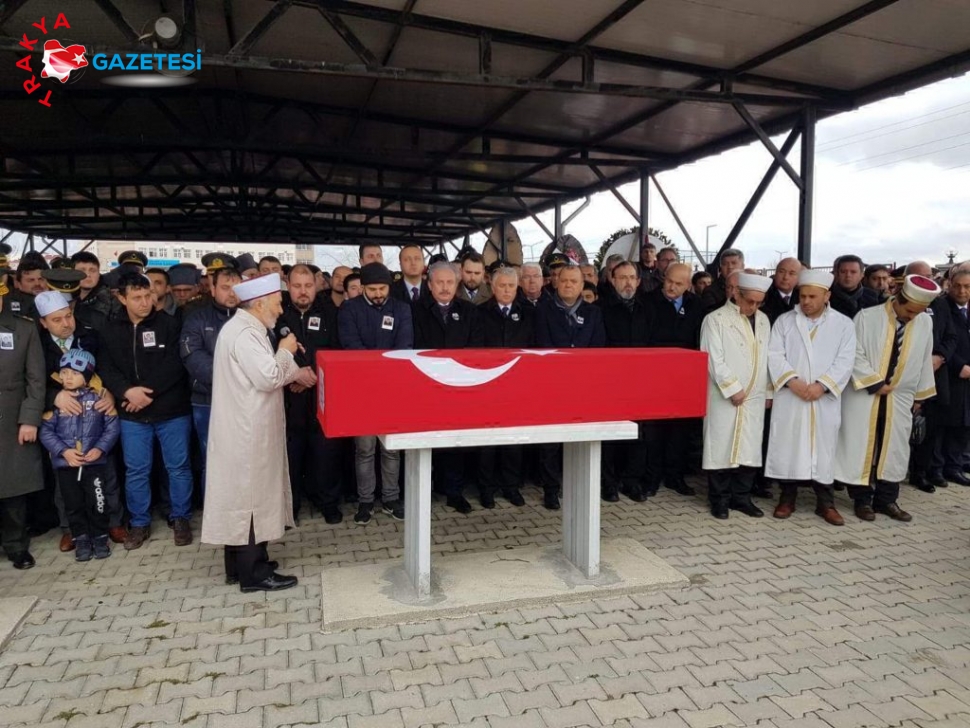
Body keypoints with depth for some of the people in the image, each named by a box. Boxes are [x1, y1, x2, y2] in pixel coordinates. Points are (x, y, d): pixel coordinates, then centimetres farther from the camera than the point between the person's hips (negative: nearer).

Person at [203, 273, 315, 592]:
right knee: (251, 496, -2)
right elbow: (268, 378, -26)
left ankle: (240, 564, 27)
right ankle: (254, 573, 9)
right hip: (247, 432, -11)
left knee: (244, 496, 16)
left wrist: (294, 373, 9)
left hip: (245, 429, 11)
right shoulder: (244, 333, -20)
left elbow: (263, 374, 20)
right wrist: (285, 351, -11)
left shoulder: (245, 329, 14)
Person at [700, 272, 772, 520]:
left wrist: (767, 392, 11)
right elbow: (715, 360, -11)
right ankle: (719, 499, 13)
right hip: (725, 398, -5)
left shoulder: (763, 320, 11)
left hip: (754, 397, 5)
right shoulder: (716, 319, -6)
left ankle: (742, 497, 20)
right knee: (722, 448, 1)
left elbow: (767, 358, 14)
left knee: (749, 449, 8)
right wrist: (733, 389, -11)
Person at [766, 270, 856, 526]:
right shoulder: (784, 321, 6)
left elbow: (845, 361, -2)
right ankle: (787, 498, 16)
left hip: (825, 399, 0)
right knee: (787, 447, 4)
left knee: (823, 448, 5)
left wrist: (822, 385, -15)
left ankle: (826, 502, 16)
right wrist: (792, 380, -16)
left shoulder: (844, 324, 5)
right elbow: (775, 355, -2)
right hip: (789, 397, 0)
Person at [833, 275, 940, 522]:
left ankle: (886, 499, 21)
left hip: (900, 398, 4)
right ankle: (862, 499, 12)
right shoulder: (867, 317, -13)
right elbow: (856, 355, -13)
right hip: (864, 394, -4)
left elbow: (924, 361, 9)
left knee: (893, 448, 9)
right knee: (861, 447, 1)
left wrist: (919, 395, 13)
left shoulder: (925, 323, 0)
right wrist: (876, 384, -14)